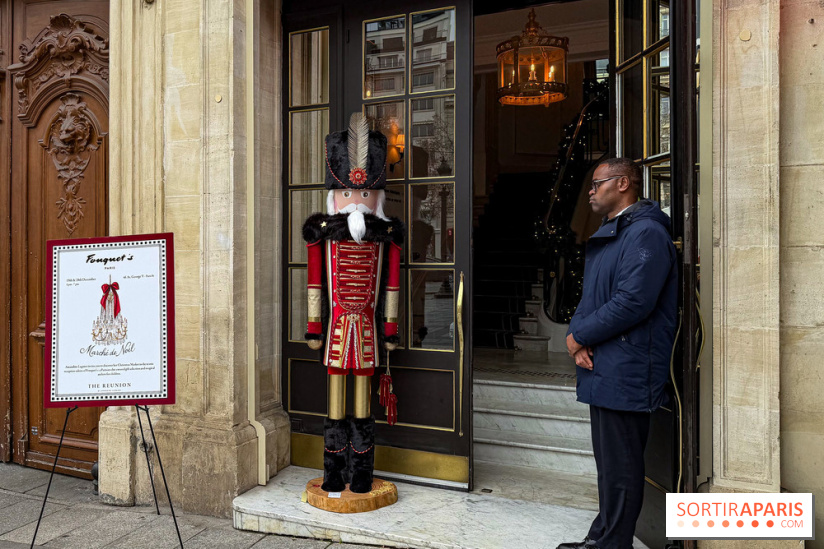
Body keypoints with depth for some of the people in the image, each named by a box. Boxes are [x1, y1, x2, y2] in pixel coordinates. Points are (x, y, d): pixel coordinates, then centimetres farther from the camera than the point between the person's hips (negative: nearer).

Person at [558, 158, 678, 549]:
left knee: (620, 465, 1)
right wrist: (578, 337, -2)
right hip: (602, 369, 10)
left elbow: (633, 302, -23)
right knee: (608, 461, 19)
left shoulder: (646, 233, -13)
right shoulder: (606, 235, 18)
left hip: (624, 372, -10)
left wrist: (579, 335, -13)